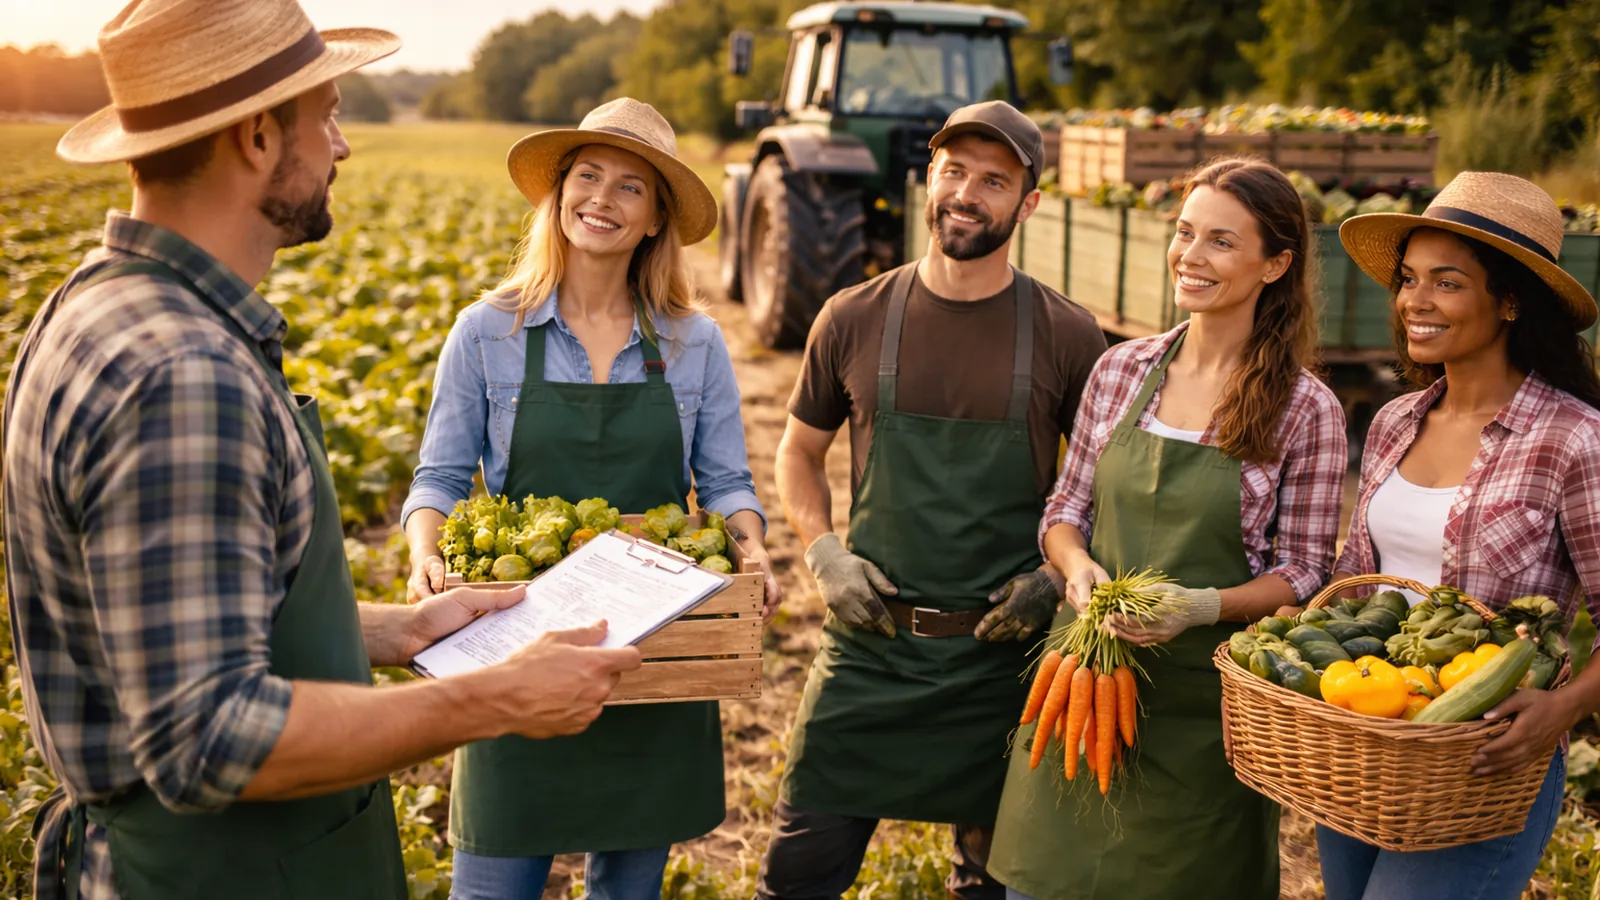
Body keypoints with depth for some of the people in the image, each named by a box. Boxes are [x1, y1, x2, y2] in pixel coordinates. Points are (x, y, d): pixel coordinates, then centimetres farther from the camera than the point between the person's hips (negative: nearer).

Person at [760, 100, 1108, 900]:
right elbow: (797, 453, 12)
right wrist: (824, 554, -3)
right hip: (869, 644, 1)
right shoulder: (855, 318, 1)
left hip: (1002, 651, 0)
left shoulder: (1066, 336, -2)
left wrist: (1059, 573, -7)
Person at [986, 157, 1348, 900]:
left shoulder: (1306, 412, -7)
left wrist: (1206, 605, -21)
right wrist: (1077, 565, -12)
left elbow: (1302, 573, -4)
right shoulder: (1121, 370, 3)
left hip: (1200, 703, -3)